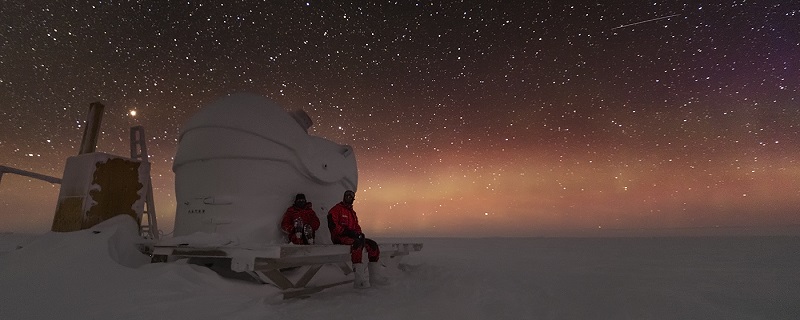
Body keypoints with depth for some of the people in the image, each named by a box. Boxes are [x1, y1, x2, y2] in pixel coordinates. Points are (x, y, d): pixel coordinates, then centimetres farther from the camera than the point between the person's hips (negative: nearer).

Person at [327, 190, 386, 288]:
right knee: (358, 243, -37)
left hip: (352, 236, 9)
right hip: (339, 238, -8)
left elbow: (356, 226, 23)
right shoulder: (336, 210, -2)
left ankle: (374, 275, -6)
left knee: (372, 244, -7)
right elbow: (333, 226, -14)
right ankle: (360, 279, -45)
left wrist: (359, 233, -1)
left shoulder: (352, 212, 25)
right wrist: (348, 232, -22)